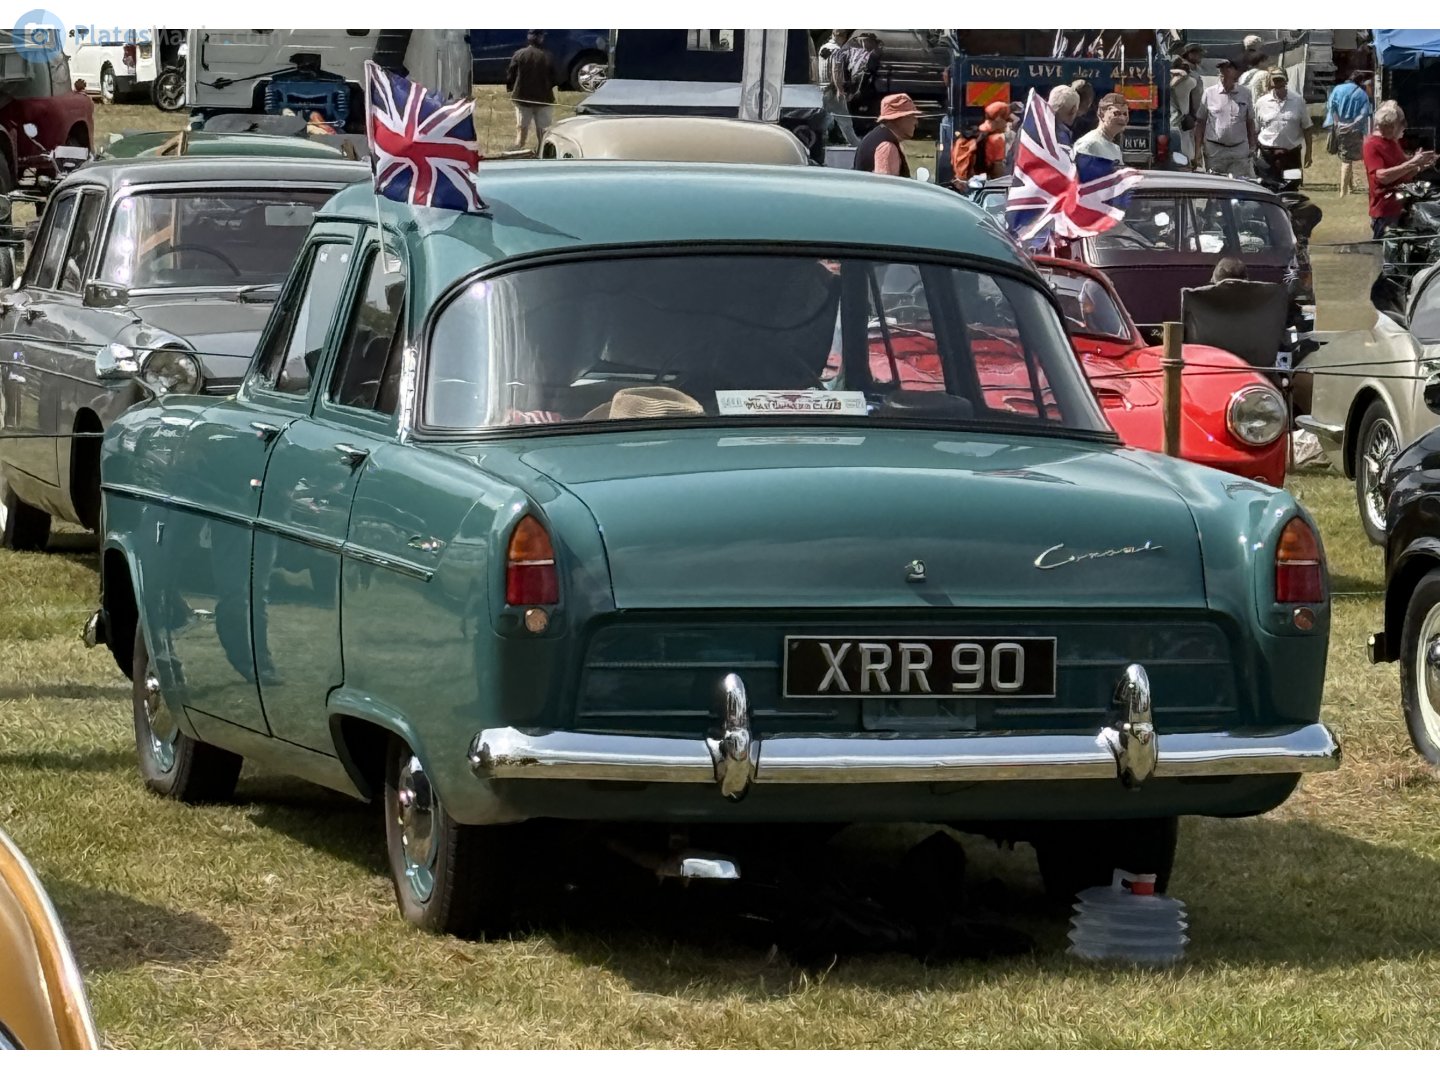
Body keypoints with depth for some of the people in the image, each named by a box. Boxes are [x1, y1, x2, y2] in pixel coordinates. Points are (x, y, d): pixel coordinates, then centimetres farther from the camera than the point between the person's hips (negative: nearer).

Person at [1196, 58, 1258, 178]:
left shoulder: (1245, 94, 6)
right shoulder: (1209, 93, 3)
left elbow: (1250, 123, 13)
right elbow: (1200, 123, 6)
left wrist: (1252, 148, 10)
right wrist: (1198, 150, 0)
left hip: (1240, 151, 1)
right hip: (1214, 150, -1)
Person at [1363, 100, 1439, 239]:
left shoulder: (1394, 143, 11)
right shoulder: (1371, 145, -14)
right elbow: (1382, 176, -27)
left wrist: (1419, 167, 0)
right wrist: (1412, 163, -26)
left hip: (1402, 209, 8)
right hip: (1385, 214, -8)